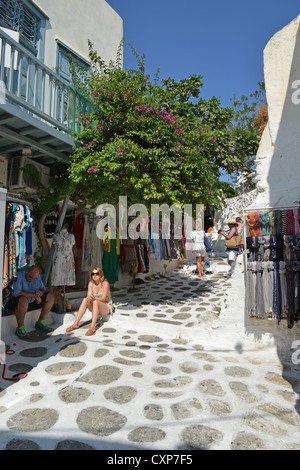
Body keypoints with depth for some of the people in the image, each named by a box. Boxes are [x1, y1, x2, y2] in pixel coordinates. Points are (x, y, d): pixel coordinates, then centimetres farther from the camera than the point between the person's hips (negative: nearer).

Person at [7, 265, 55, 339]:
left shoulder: (38, 276, 1)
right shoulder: (18, 276, -22)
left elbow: (43, 289, 7)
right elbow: (16, 293, -33)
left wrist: (41, 292, -19)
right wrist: (34, 295, -27)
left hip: (32, 302, 7)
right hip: (17, 302, -7)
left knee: (51, 296, -4)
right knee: (24, 300, -41)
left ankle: (40, 323, 3)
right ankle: (20, 329, -23)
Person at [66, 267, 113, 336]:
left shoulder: (105, 283, -15)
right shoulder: (91, 283, -1)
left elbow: (103, 298, -22)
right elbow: (88, 296, -10)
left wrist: (94, 298, -39)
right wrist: (88, 298, -34)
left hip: (107, 307, -5)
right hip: (96, 307, 5)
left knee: (95, 302, -35)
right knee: (85, 300, -23)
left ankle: (92, 326, -45)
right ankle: (76, 324, -27)